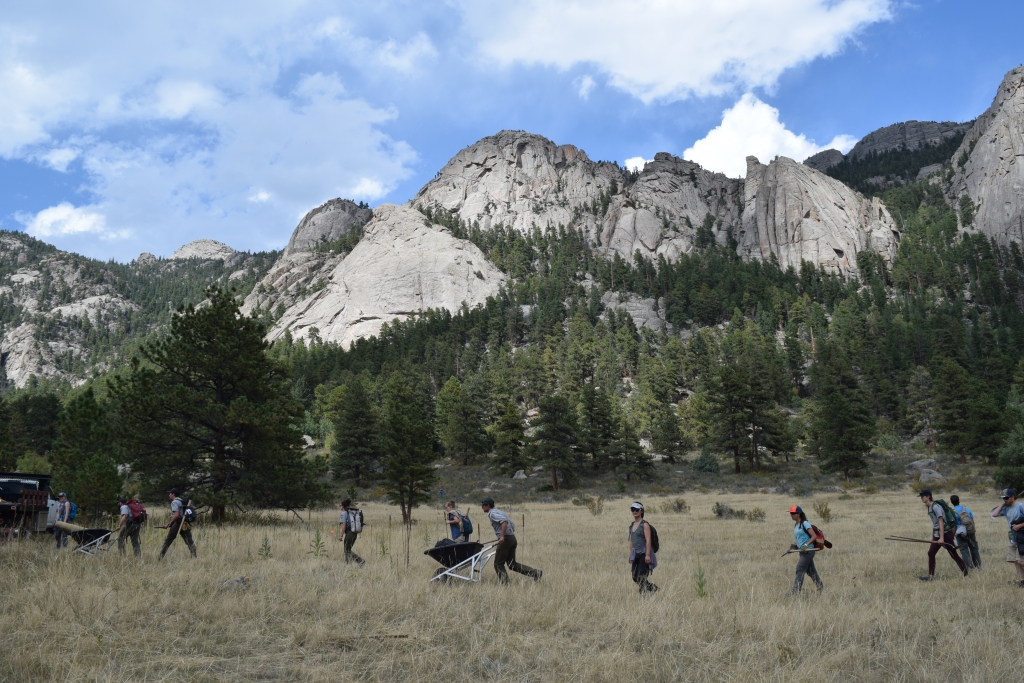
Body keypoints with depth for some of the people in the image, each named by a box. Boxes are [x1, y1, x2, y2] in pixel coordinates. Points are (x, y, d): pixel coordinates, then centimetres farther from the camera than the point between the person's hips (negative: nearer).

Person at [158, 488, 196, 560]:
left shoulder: (175, 502, -7)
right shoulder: (182, 501, 19)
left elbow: (176, 515, -19)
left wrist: (168, 524, -15)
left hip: (177, 524, -7)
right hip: (185, 524, 7)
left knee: (167, 541, 6)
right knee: (189, 541, 1)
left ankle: (161, 557, 12)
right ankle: (194, 556, -8)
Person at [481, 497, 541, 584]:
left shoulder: (492, 513, -6)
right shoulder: (499, 512, 23)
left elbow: (504, 521, -25)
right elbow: (512, 525, 25)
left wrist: (502, 536, -27)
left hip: (505, 539, -9)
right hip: (512, 538, 9)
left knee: (498, 564, 3)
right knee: (512, 564, 9)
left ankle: (504, 583, 1)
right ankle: (535, 572, 0)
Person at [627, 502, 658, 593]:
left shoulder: (644, 524, -9)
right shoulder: (632, 525, 13)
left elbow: (648, 540, -15)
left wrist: (647, 555, -21)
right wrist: (630, 555, 17)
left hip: (644, 554, -7)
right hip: (636, 554, 8)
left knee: (641, 577, -7)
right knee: (635, 577, 8)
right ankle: (652, 588, 26)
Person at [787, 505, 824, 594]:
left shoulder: (805, 524, -12)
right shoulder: (796, 526, 14)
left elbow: (814, 536, -17)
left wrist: (806, 545, -26)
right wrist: (795, 546, 7)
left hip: (808, 551, -9)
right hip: (803, 551, 9)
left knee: (800, 571, -11)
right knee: (811, 571, 15)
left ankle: (795, 592, -12)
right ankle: (821, 588, 26)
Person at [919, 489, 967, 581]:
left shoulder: (935, 506, -16)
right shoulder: (929, 507, 12)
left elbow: (941, 522, -21)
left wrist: (942, 538, -25)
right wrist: (933, 537, 21)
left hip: (945, 534, -9)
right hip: (937, 535, 9)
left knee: (954, 555, -2)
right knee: (931, 553, 5)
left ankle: (966, 574, 8)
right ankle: (931, 576, 6)